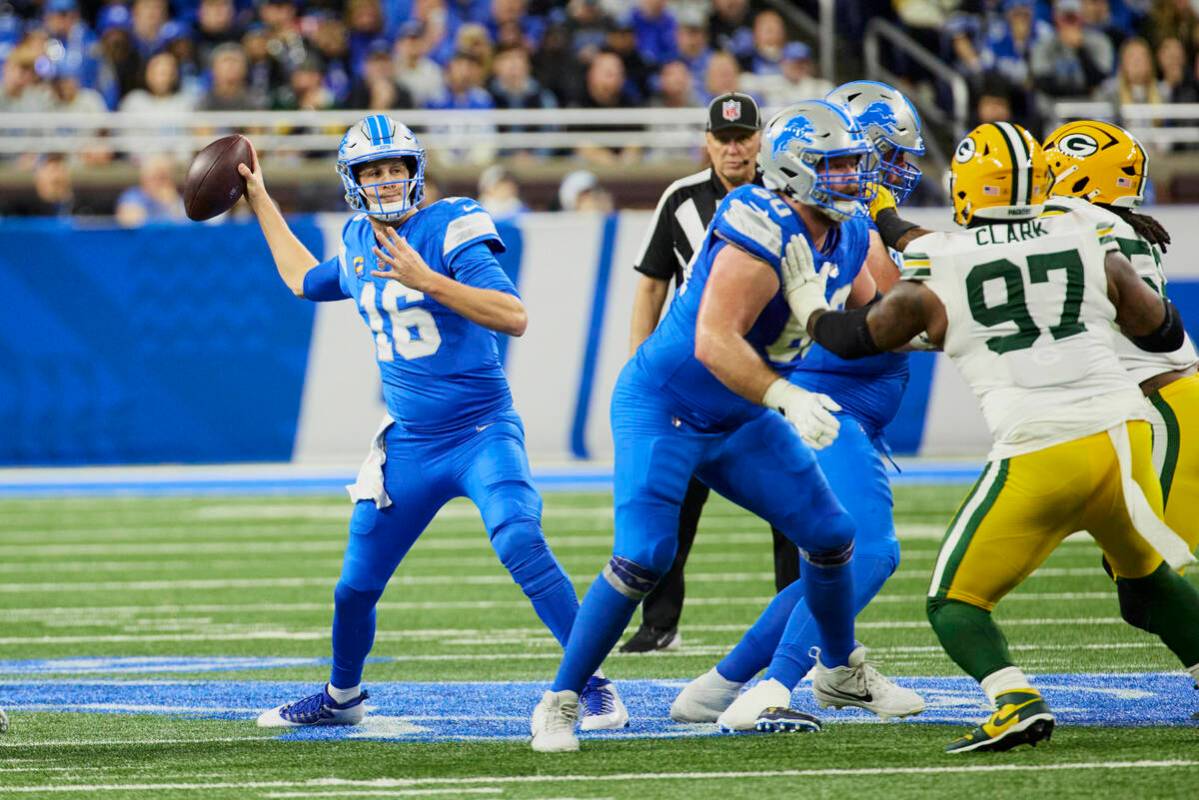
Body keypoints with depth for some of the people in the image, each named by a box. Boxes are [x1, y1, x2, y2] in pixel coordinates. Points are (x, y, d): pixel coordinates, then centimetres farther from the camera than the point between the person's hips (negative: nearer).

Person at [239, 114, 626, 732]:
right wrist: (260, 201, 33)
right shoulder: (358, 245, 7)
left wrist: (428, 281, -32)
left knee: (522, 547, -28)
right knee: (356, 586, 10)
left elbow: (513, 316, -24)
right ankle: (341, 697, 37)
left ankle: (595, 687, -21)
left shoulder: (449, 231, -13)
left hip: (482, 434, -6)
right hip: (408, 444, 6)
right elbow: (305, 281, 32)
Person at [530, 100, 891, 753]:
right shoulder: (763, 234, -28)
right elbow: (714, 342, -36)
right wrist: (786, 398, -45)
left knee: (830, 537, 11)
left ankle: (840, 669, 36)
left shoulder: (845, 241, 0)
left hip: (738, 420, 9)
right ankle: (560, 702, -7)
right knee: (643, 557, -19)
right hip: (661, 407, -9)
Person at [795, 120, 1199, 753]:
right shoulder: (1089, 242, 9)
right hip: (1123, 434, 4)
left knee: (954, 600, 6)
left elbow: (853, 337, 16)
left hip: (1037, 454, -4)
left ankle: (1017, 700, -17)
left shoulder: (936, 272, 1)